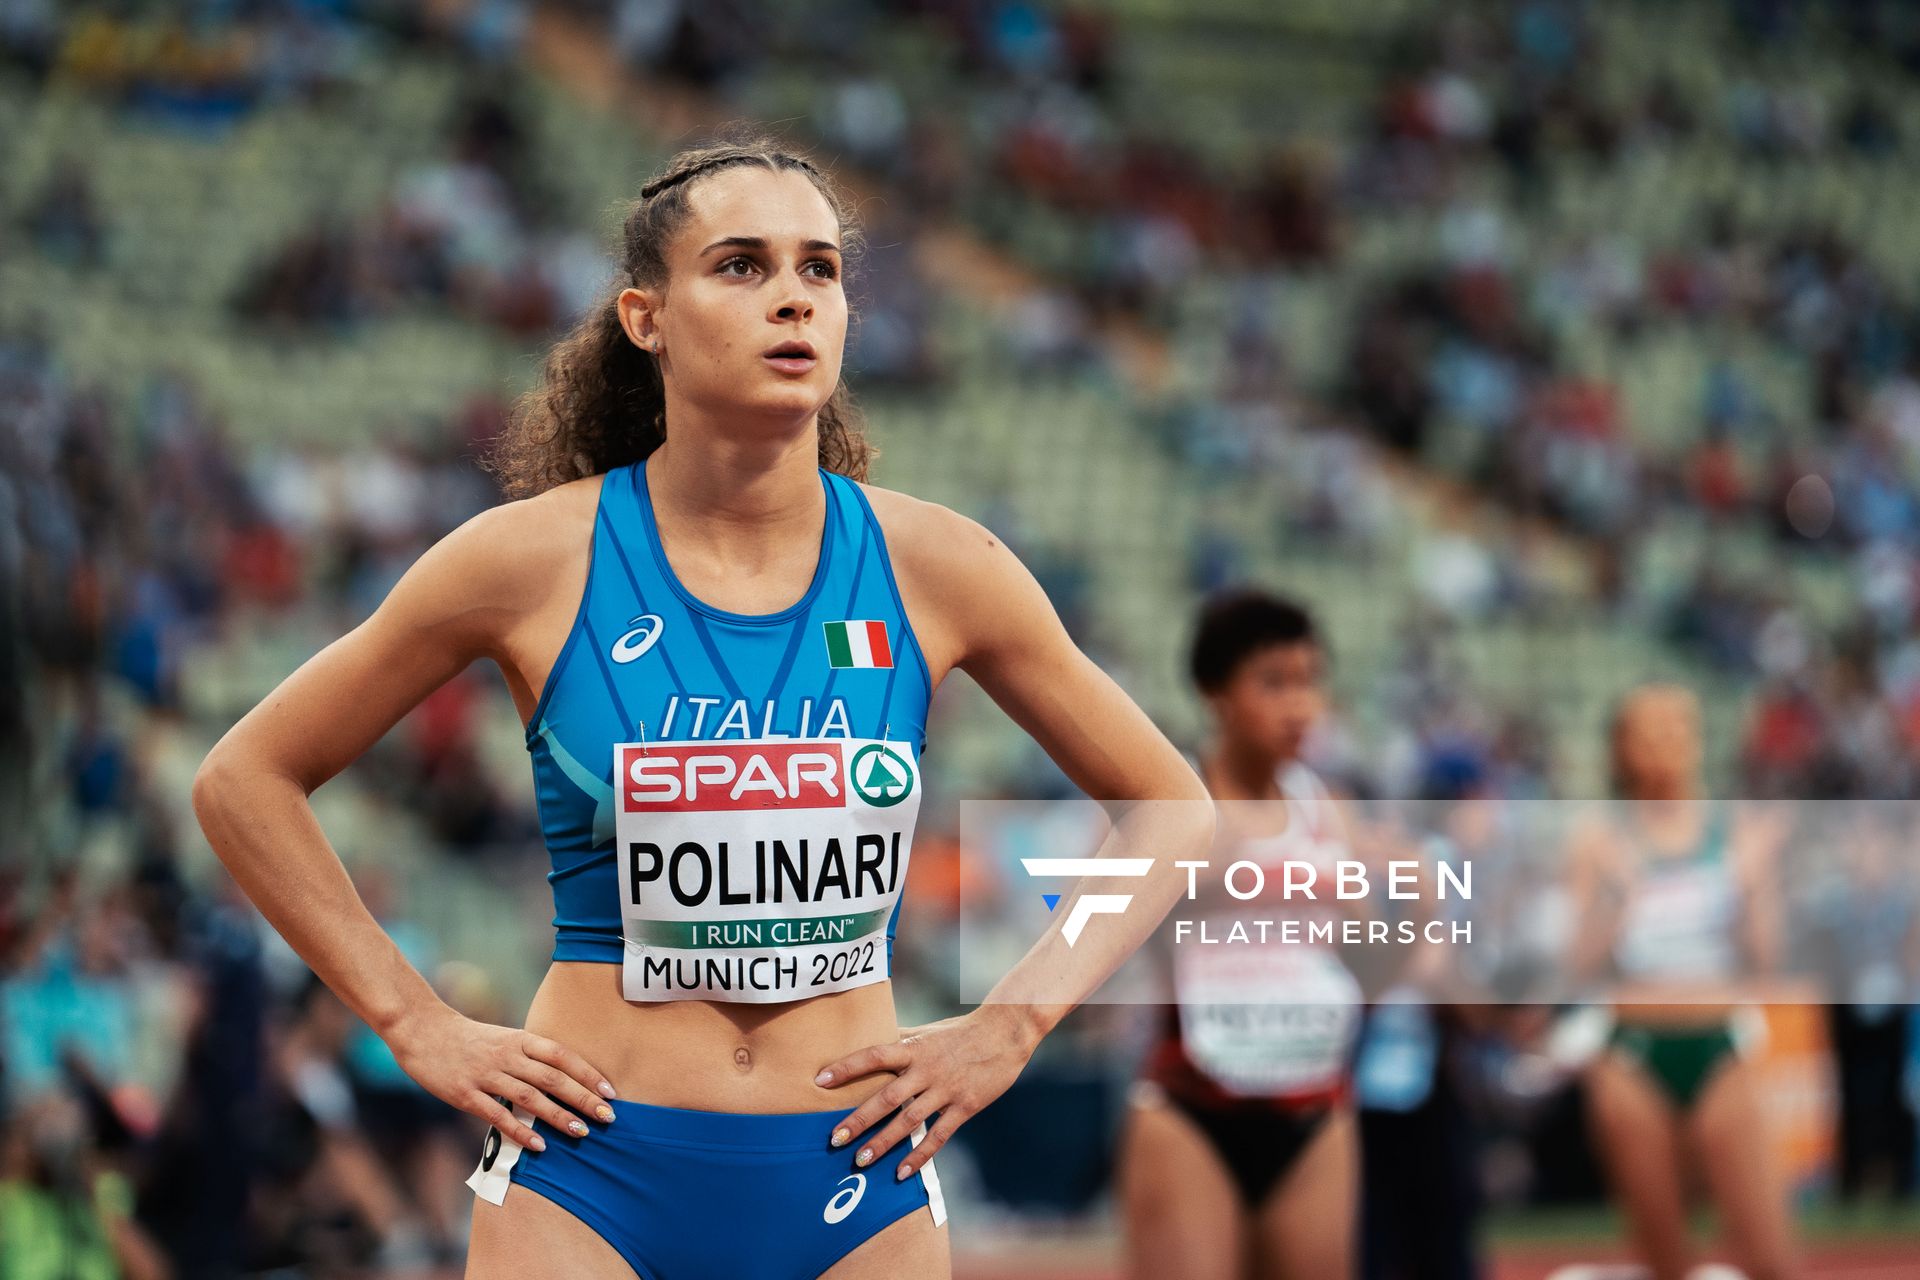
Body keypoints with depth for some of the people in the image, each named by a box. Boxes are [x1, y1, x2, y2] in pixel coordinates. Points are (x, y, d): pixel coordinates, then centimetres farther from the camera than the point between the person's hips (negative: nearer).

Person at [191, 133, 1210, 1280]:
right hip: (589, 1186, -1)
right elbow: (245, 779, 6)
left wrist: (1008, 1028, 3)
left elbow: (1175, 809, 13)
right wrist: (419, 1026, 0)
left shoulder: (932, 565, 1)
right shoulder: (535, 562, -4)